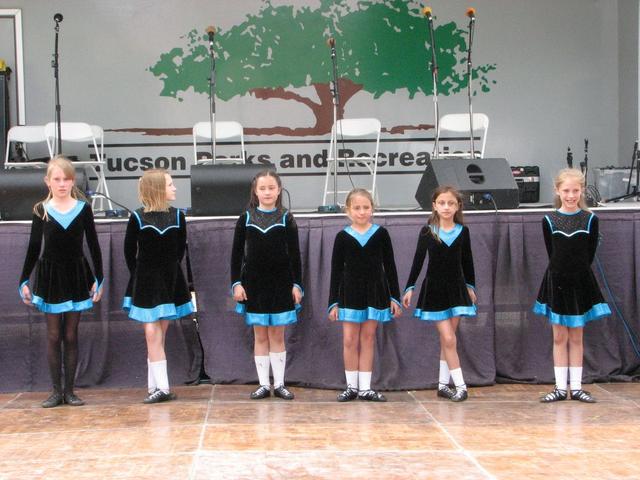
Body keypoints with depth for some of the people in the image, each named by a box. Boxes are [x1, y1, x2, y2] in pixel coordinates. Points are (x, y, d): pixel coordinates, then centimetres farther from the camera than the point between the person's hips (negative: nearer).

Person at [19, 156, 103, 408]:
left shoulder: (83, 209, -2)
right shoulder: (41, 210, -2)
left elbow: (93, 246, 2)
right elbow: (33, 248, 1)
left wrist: (99, 279, -1)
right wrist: (24, 281, -3)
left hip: (76, 275, 0)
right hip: (49, 275, 0)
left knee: (71, 335, 5)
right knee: (54, 335, 4)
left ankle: (69, 390, 10)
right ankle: (56, 391, 9)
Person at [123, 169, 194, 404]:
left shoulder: (177, 216, 0)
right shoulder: (137, 218, -7)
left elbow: (180, 249, 9)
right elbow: (129, 252, 2)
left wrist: (170, 270, 5)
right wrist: (139, 275, 2)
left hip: (170, 282, 3)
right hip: (145, 283, -3)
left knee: (159, 336, 7)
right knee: (152, 334, -8)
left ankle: (154, 386, 12)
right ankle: (161, 388, -9)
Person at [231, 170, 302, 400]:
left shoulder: (286, 219, 0)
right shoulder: (246, 219, 2)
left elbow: (295, 254, 1)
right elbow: (237, 254, 3)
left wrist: (296, 284, -3)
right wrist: (236, 283, -4)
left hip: (280, 284, -1)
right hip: (253, 284, 1)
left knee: (277, 335, 4)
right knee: (260, 336, 5)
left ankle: (279, 384, 9)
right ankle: (264, 384, 10)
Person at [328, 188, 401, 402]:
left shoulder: (381, 234, 0)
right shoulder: (342, 237, -2)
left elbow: (390, 267, 4)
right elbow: (336, 270, 1)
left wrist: (394, 297, 1)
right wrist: (333, 302, -2)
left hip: (375, 293, 0)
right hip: (350, 294, 0)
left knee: (368, 339, 5)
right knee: (349, 340, 0)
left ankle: (365, 387, 9)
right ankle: (351, 386, 8)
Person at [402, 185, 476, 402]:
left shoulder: (462, 231, 0)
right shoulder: (427, 231, -5)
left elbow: (467, 261, 9)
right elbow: (418, 260, -1)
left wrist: (470, 286, 13)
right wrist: (409, 288, -3)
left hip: (456, 289, 2)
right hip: (434, 290, -2)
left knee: (447, 340, 7)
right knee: (449, 339, -8)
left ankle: (443, 384, 15)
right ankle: (460, 385, -6)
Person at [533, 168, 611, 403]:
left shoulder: (590, 220, -3)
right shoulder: (549, 220, -3)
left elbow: (590, 254, 1)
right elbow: (552, 253, 2)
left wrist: (579, 272, -1)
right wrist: (562, 271, -1)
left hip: (581, 283, 0)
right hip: (556, 283, 0)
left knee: (576, 337, 7)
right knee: (559, 337, 5)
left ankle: (576, 387, 12)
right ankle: (560, 388, 10)